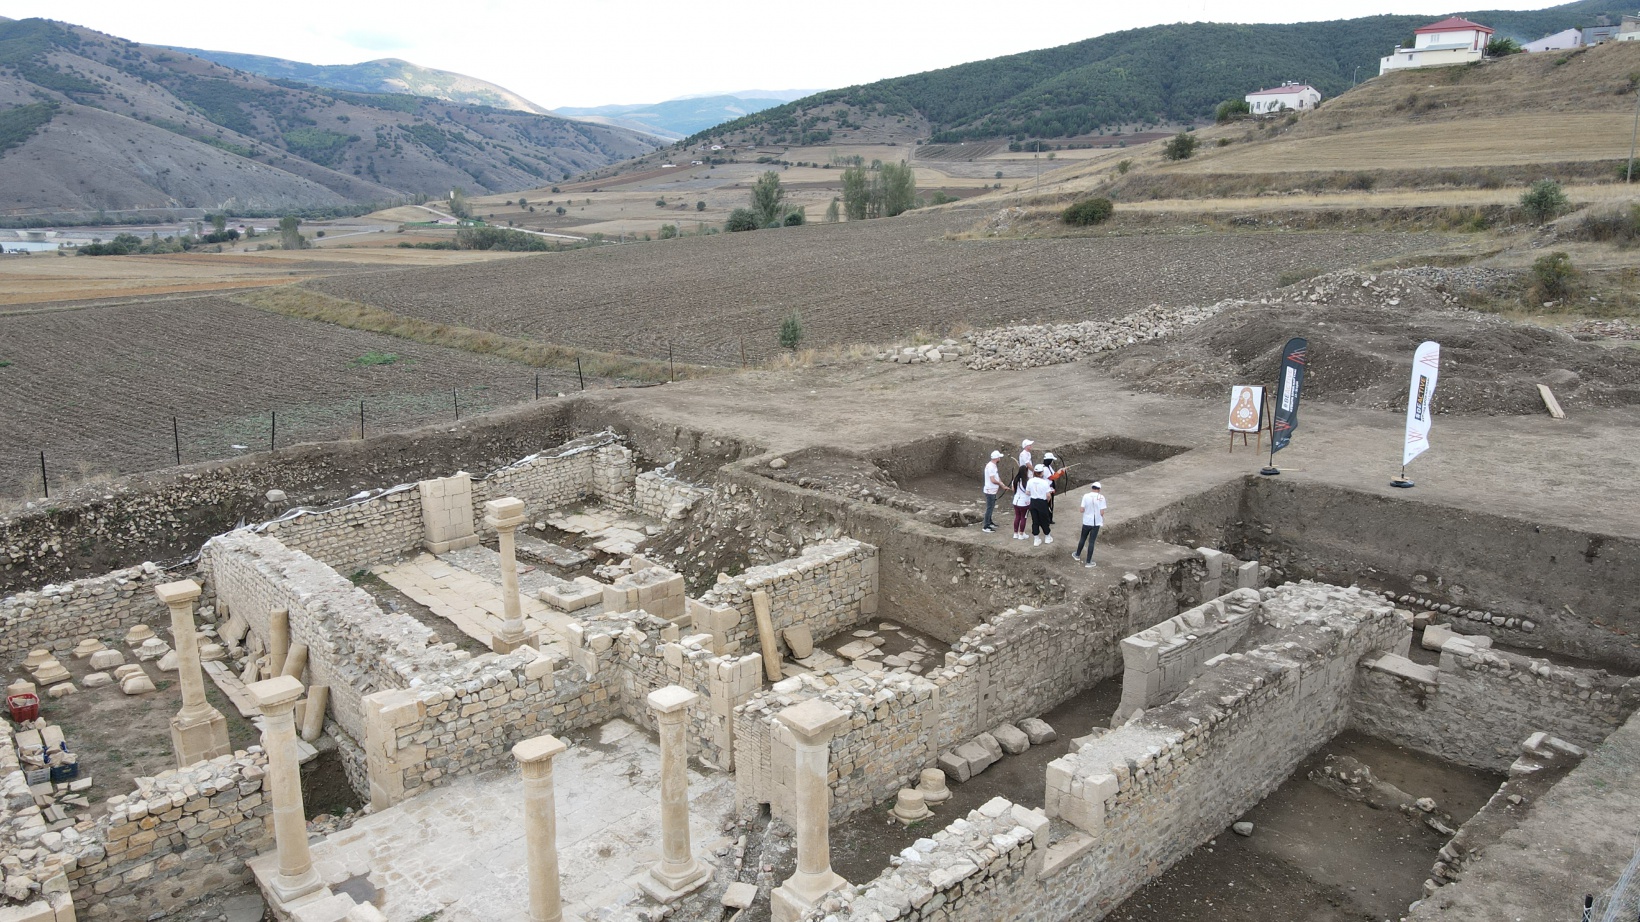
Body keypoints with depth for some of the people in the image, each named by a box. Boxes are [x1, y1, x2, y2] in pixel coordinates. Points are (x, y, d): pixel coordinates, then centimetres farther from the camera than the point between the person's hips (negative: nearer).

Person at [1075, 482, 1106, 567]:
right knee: (1091, 542, 6)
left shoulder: (1086, 496, -8)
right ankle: (1088, 562, 11)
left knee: (1083, 539, 22)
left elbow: (1082, 510, -9)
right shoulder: (1101, 497, -10)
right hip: (1096, 522, -1)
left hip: (1086, 522, 1)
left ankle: (1077, 555, 39)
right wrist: (1102, 517, 9)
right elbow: (1102, 512, -12)